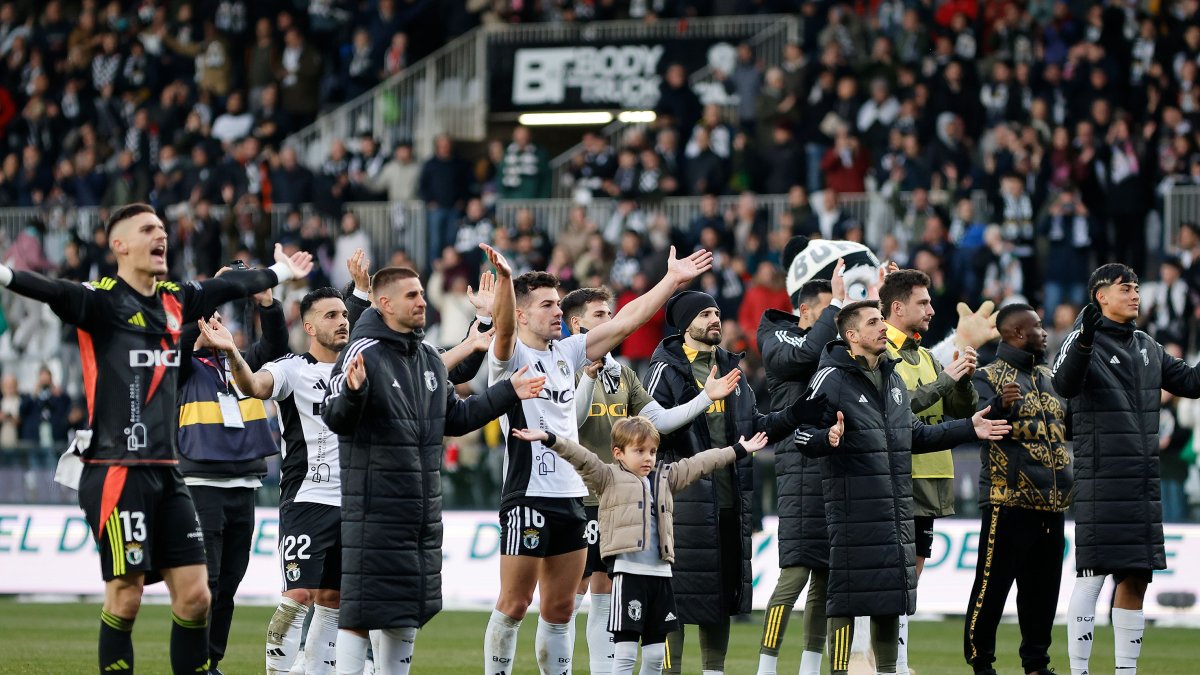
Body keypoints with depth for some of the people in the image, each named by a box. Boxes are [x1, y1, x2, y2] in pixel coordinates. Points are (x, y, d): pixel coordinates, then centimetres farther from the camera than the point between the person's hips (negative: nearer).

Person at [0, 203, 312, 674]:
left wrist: (278, 273, 48)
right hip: (116, 472, -7)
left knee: (194, 595, 3)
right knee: (125, 596, -6)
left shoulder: (174, 301, 14)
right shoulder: (102, 300, -7)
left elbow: (229, 286, 32)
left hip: (166, 473, 7)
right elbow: (55, 293, -26)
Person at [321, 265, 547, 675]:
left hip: (422, 512, 8)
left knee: (407, 615, 13)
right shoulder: (363, 353, -13)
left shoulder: (429, 358, 14)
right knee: (362, 611, -8)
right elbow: (336, 420, -21)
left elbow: (454, 418, 24)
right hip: (375, 513, -8)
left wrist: (508, 394, 22)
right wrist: (352, 392, -41)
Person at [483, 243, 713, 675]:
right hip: (529, 497, -7)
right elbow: (503, 328, -27)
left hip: (571, 497, 7)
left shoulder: (566, 354, 15)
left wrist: (672, 280, 9)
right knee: (515, 602, -5)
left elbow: (626, 322, 15)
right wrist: (504, 279, -46)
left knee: (560, 607, 10)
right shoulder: (511, 356, -5)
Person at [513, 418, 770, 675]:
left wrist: (739, 450, 30)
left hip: (660, 573, 6)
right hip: (628, 570, -6)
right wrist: (548, 439, -22)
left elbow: (699, 464, 24)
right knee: (626, 651, -7)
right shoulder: (609, 478, 3)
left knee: (655, 654, 10)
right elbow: (582, 458, -9)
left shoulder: (665, 478, 18)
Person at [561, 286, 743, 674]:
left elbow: (660, 420, 12)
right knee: (573, 591, -6)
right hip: (579, 499, -7)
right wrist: (589, 375, -34)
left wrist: (705, 398, 2)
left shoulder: (621, 373, 16)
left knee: (607, 594, 10)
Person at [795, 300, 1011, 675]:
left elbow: (915, 435, 25)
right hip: (853, 510, -7)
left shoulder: (893, 377, 16)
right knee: (848, 596, -6)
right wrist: (827, 439, -35)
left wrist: (968, 430, 23)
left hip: (896, 510, 7)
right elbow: (803, 436, -13)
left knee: (893, 593, 11)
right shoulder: (832, 378, -9)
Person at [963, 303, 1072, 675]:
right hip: (1008, 501, -7)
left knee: (1043, 588, 11)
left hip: (1051, 504, 7)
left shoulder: (1047, 377, 18)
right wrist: (1000, 404, -41)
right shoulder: (989, 376, -6)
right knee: (992, 585, -5)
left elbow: (1067, 420, 31)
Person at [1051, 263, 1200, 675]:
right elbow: (1065, 385, -24)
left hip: (1144, 483, 7)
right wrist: (1084, 341, -41)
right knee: (1092, 577, -7)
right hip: (1101, 482, -7)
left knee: (1136, 579, 8)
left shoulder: (1147, 348, 15)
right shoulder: (1085, 341, -6)